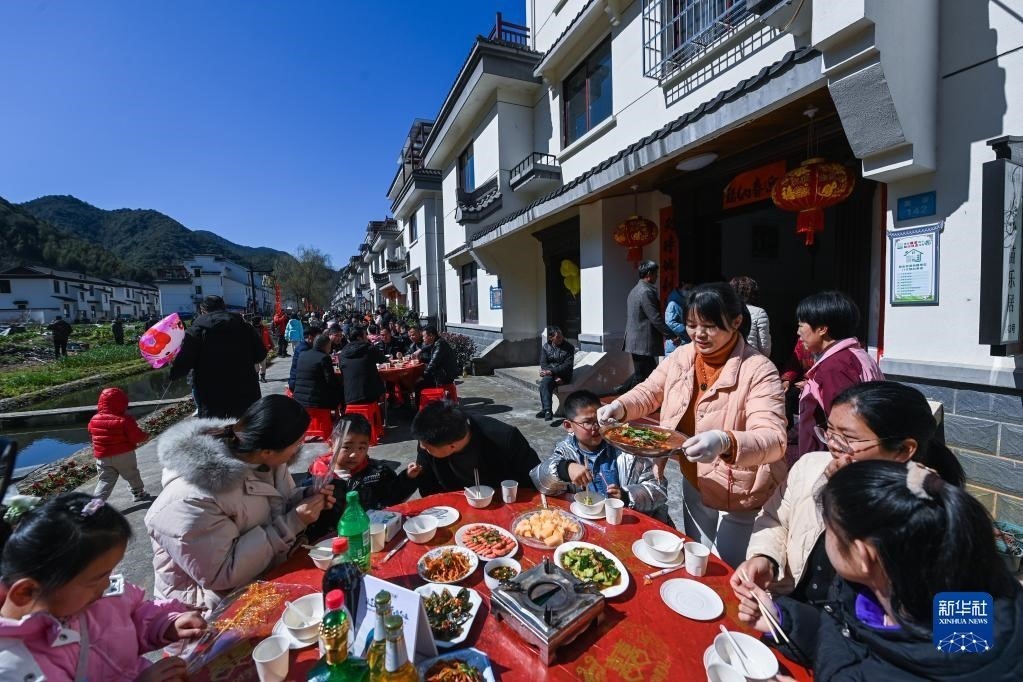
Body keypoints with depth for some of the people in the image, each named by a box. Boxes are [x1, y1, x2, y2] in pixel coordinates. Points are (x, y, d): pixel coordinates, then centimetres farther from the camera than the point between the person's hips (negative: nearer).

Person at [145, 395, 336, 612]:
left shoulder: (259, 458, -10)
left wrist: (306, 498, -14)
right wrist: (292, 523, -28)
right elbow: (220, 575, -25)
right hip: (220, 604, -6)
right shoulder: (191, 499, -29)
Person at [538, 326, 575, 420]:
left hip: (564, 375, -3)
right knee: (546, 382, -32)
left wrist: (552, 371, -21)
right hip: (550, 374, 3)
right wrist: (555, 377, -15)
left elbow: (568, 365, -10)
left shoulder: (569, 347, -2)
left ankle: (545, 410, -22)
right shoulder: (545, 347, 5)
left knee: (544, 383, -28)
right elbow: (543, 364, -1)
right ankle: (548, 411, -32)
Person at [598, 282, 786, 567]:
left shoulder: (759, 370, -23)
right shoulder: (681, 357, -5)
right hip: (694, 484, 6)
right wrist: (619, 407, -16)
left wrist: (726, 442, -51)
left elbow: (774, 439, -31)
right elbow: (648, 392, 5)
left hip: (742, 495, -5)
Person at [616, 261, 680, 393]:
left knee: (651, 371, 15)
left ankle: (622, 389, 14)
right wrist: (673, 336, -12)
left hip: (636, 340, 10)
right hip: (643, 342, -10)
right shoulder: (646, 292, -17)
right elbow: (656, 319, -19)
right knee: (641, 375, 0)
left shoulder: (635, 290, 14)